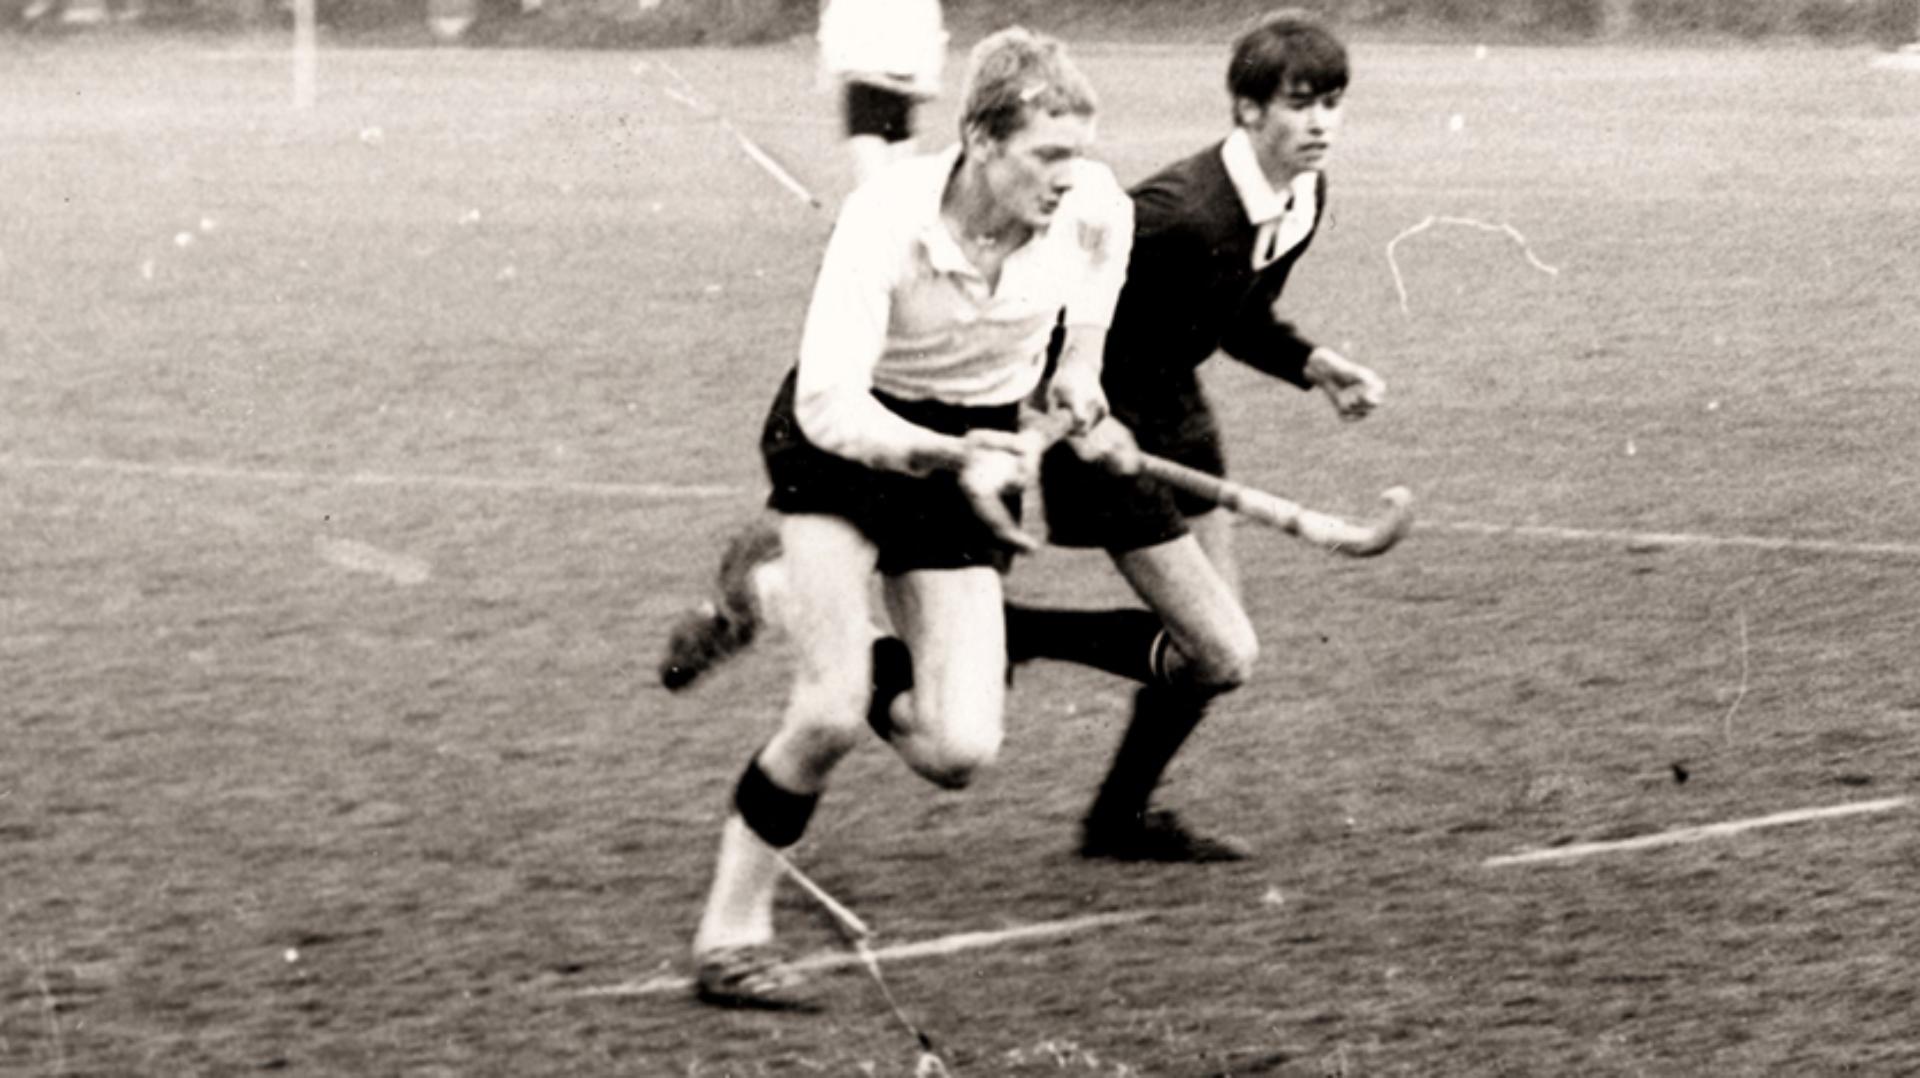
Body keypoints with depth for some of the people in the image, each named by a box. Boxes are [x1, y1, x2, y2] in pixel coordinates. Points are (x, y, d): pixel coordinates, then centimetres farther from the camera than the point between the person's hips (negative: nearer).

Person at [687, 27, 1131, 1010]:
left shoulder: (1093, 208, -18)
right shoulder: (886, 220, -30)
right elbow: (829, 404, -38)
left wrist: (1079, 357, 6)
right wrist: (947, 459, -53)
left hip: (977, 452, 4)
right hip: (843, 444, -4)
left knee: (959, 753, -10)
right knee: (829, 716, -20)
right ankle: (730, 933, -2)